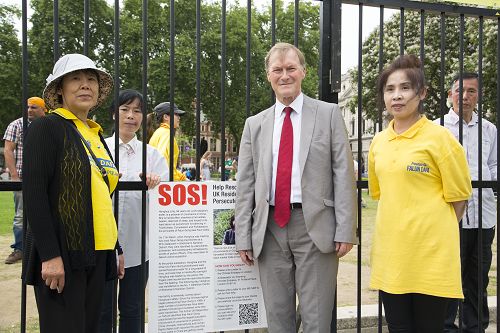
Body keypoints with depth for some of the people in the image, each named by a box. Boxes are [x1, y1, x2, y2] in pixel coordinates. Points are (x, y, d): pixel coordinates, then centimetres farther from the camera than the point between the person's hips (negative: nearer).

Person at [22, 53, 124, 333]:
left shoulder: (96, 134, 14)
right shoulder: (47, 127, -6)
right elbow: (34, 194, -14)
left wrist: (115, 248, 16)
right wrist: (50, 255, -19)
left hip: (97, 254, 7)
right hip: (61, 255, -7)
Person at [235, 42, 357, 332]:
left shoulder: (329, 114, 4)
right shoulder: (255, 124, 11)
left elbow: (344, 174, -1)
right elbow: (246, 185, 9)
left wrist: (345, 231, -8)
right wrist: (244, 238, 4)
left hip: (315, 225, -2)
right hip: (270, 228, 3)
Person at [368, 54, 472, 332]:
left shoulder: (439, 137, -8)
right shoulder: (379, 142, 8)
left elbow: (458, 196, -2)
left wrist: (437, 231, 3)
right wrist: (400, 225, 14)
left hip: (430, 254, -5)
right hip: (390, 252, 5)